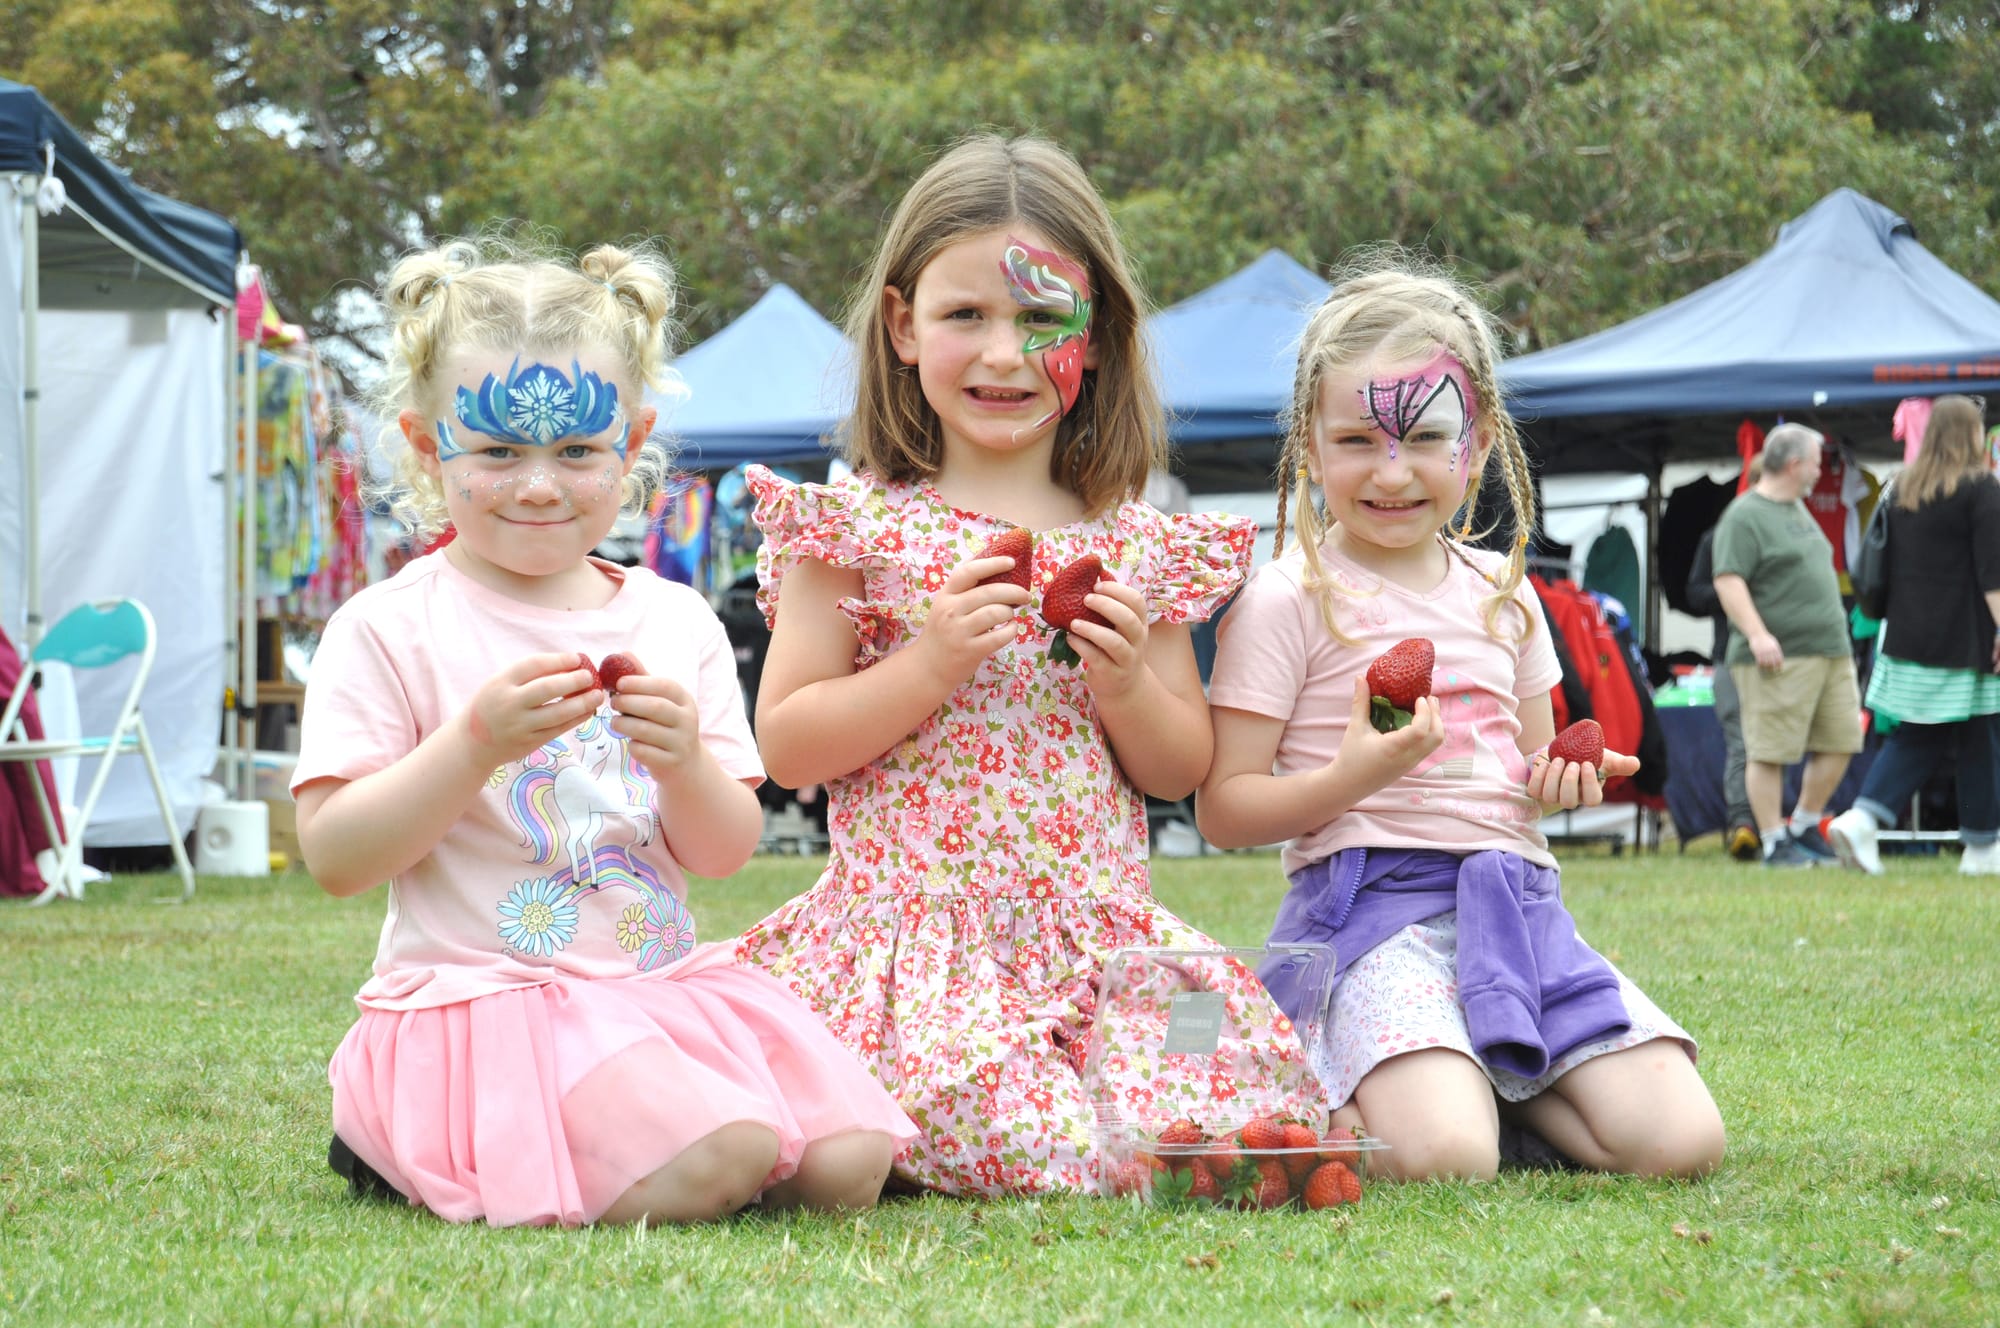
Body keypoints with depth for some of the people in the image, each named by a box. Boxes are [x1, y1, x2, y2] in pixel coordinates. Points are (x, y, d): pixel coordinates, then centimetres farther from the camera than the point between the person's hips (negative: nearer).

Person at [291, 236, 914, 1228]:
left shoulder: (675, 623, 11)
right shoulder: (390, 631, -4)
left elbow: (727, 853, 9)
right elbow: (333, 859, -11)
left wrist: (686, 762, -13)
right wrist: (476, 743, -21)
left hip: (665, 984, 7)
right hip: (486, 992, -7)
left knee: (850, 1162, -12)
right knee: (717, 1161, -28)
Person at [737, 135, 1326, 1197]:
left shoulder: (1133, 545, 11)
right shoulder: (858, 527, 1)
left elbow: (1181, 772, 15)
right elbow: (785, 744, -3)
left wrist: (1128, 683, -6)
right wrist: (931, 664, -15)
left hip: (1103, 938, 4)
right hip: (920, 937, -4)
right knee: (1020, 1146, -28)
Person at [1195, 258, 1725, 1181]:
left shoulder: (1500, 594, 16)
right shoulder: (1288, 601, -2)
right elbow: (1223, 811, -4)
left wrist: (1560, 783, 6)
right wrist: (1350, 778, -20)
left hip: (1517, 898, 6)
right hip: (1371, 896, -6)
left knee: (1681, 1140, -13)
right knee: (1443, 1158, -31)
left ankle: (1471, 1081, 7)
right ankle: (1326, 1103, 1)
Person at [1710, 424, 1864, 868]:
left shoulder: (1798, 510, 20)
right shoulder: (1744, 517, -10)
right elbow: (1728, 581, -18)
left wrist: (1838, 639, 28)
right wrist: (1757, 635, -27)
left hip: (1830, 649, 9)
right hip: (1780, 657, -9)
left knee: (1839, 741, 8)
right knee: (1769, 752, -5)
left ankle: (1805, 828, 21)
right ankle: (1775, 843, -1)